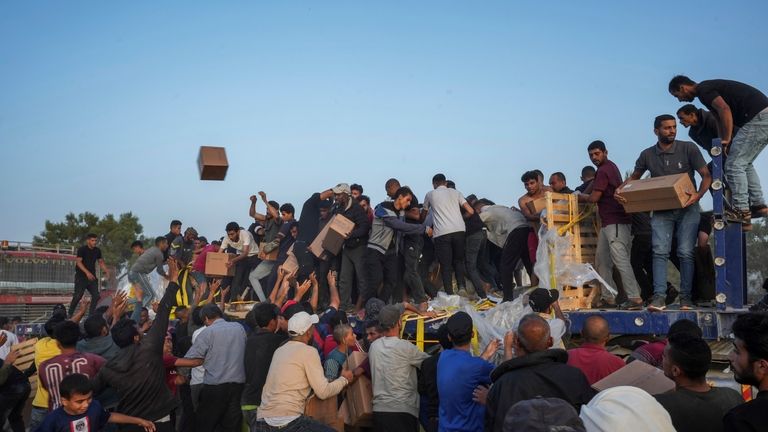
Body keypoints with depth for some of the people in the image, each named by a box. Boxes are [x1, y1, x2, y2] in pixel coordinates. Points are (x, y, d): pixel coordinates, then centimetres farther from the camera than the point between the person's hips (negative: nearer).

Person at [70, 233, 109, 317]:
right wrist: (87, 272, -28)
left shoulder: (97, 251, 9)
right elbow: (78, 262, -16)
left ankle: (92, 314, 7)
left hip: (92, 277, 6)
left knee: (96, 296, -2)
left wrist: (106, 270, -3)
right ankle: (70, 314, 2)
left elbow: (101, 262, 17)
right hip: (81, 276, -6)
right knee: (78, 296, -9)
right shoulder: (82, 249, -8)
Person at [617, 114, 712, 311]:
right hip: (661, 211, 1)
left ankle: (685, 298, -1)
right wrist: (620, 190, -4)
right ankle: (659, 297, -16)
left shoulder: (688, 148, -3)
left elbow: (706, 175, -3)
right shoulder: (648, 155, 4)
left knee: (685, 252, -7)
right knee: (660, 251, -11)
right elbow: (634, 177, 17)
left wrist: (698, 195, -23)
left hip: (687, 208, -1)